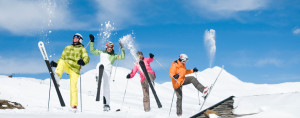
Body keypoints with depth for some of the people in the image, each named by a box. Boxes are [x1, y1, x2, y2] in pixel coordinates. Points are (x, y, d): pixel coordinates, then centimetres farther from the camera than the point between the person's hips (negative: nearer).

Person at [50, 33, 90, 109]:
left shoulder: (82, 49, 11)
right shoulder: (67, 48, 24)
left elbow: (86, 58, -5)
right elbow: (62, 58, 24)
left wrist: (83, 62, -29)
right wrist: (56, 64, 5)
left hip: (75, 69, -3)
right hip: (67, 66, 3)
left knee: (73, 87, -10)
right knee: (62, 61, -28)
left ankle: (74, 104, -4)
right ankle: (57, 76, -49)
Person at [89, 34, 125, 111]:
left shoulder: (114, 56, 19)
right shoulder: (101, 53, 22)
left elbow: (122, 57, 7)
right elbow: (92, 51, 25)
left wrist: (122, 49, 1)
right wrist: (92, 41, 21)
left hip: (107, 71, -1)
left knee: (106, 86, -10)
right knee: (100, 65, -35)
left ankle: (106, 104, -8)